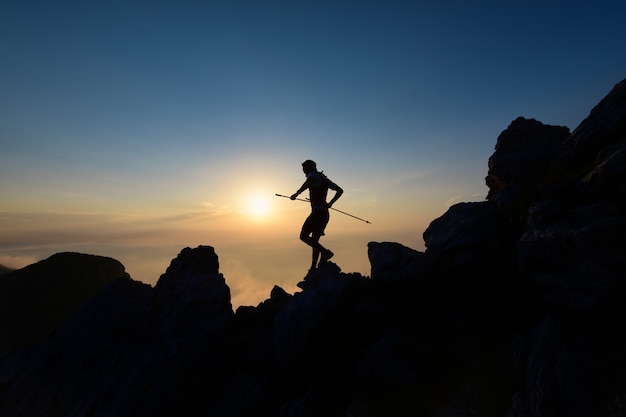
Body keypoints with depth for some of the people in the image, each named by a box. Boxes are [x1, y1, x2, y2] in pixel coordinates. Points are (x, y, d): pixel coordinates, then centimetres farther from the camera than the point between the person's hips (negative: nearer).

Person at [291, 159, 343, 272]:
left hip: (317, 212, -9)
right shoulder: (324, 178, 23)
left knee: (304, 236, -6)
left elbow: (309, 181, -27)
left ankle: (325, 252, -14)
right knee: (314, 240, 12)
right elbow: (340, 190, 24)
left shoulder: (313, 174, 1)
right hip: (325, 213, 9)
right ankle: (313, 267, 13)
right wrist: (330, 203, 19)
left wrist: (297, 193, -26)